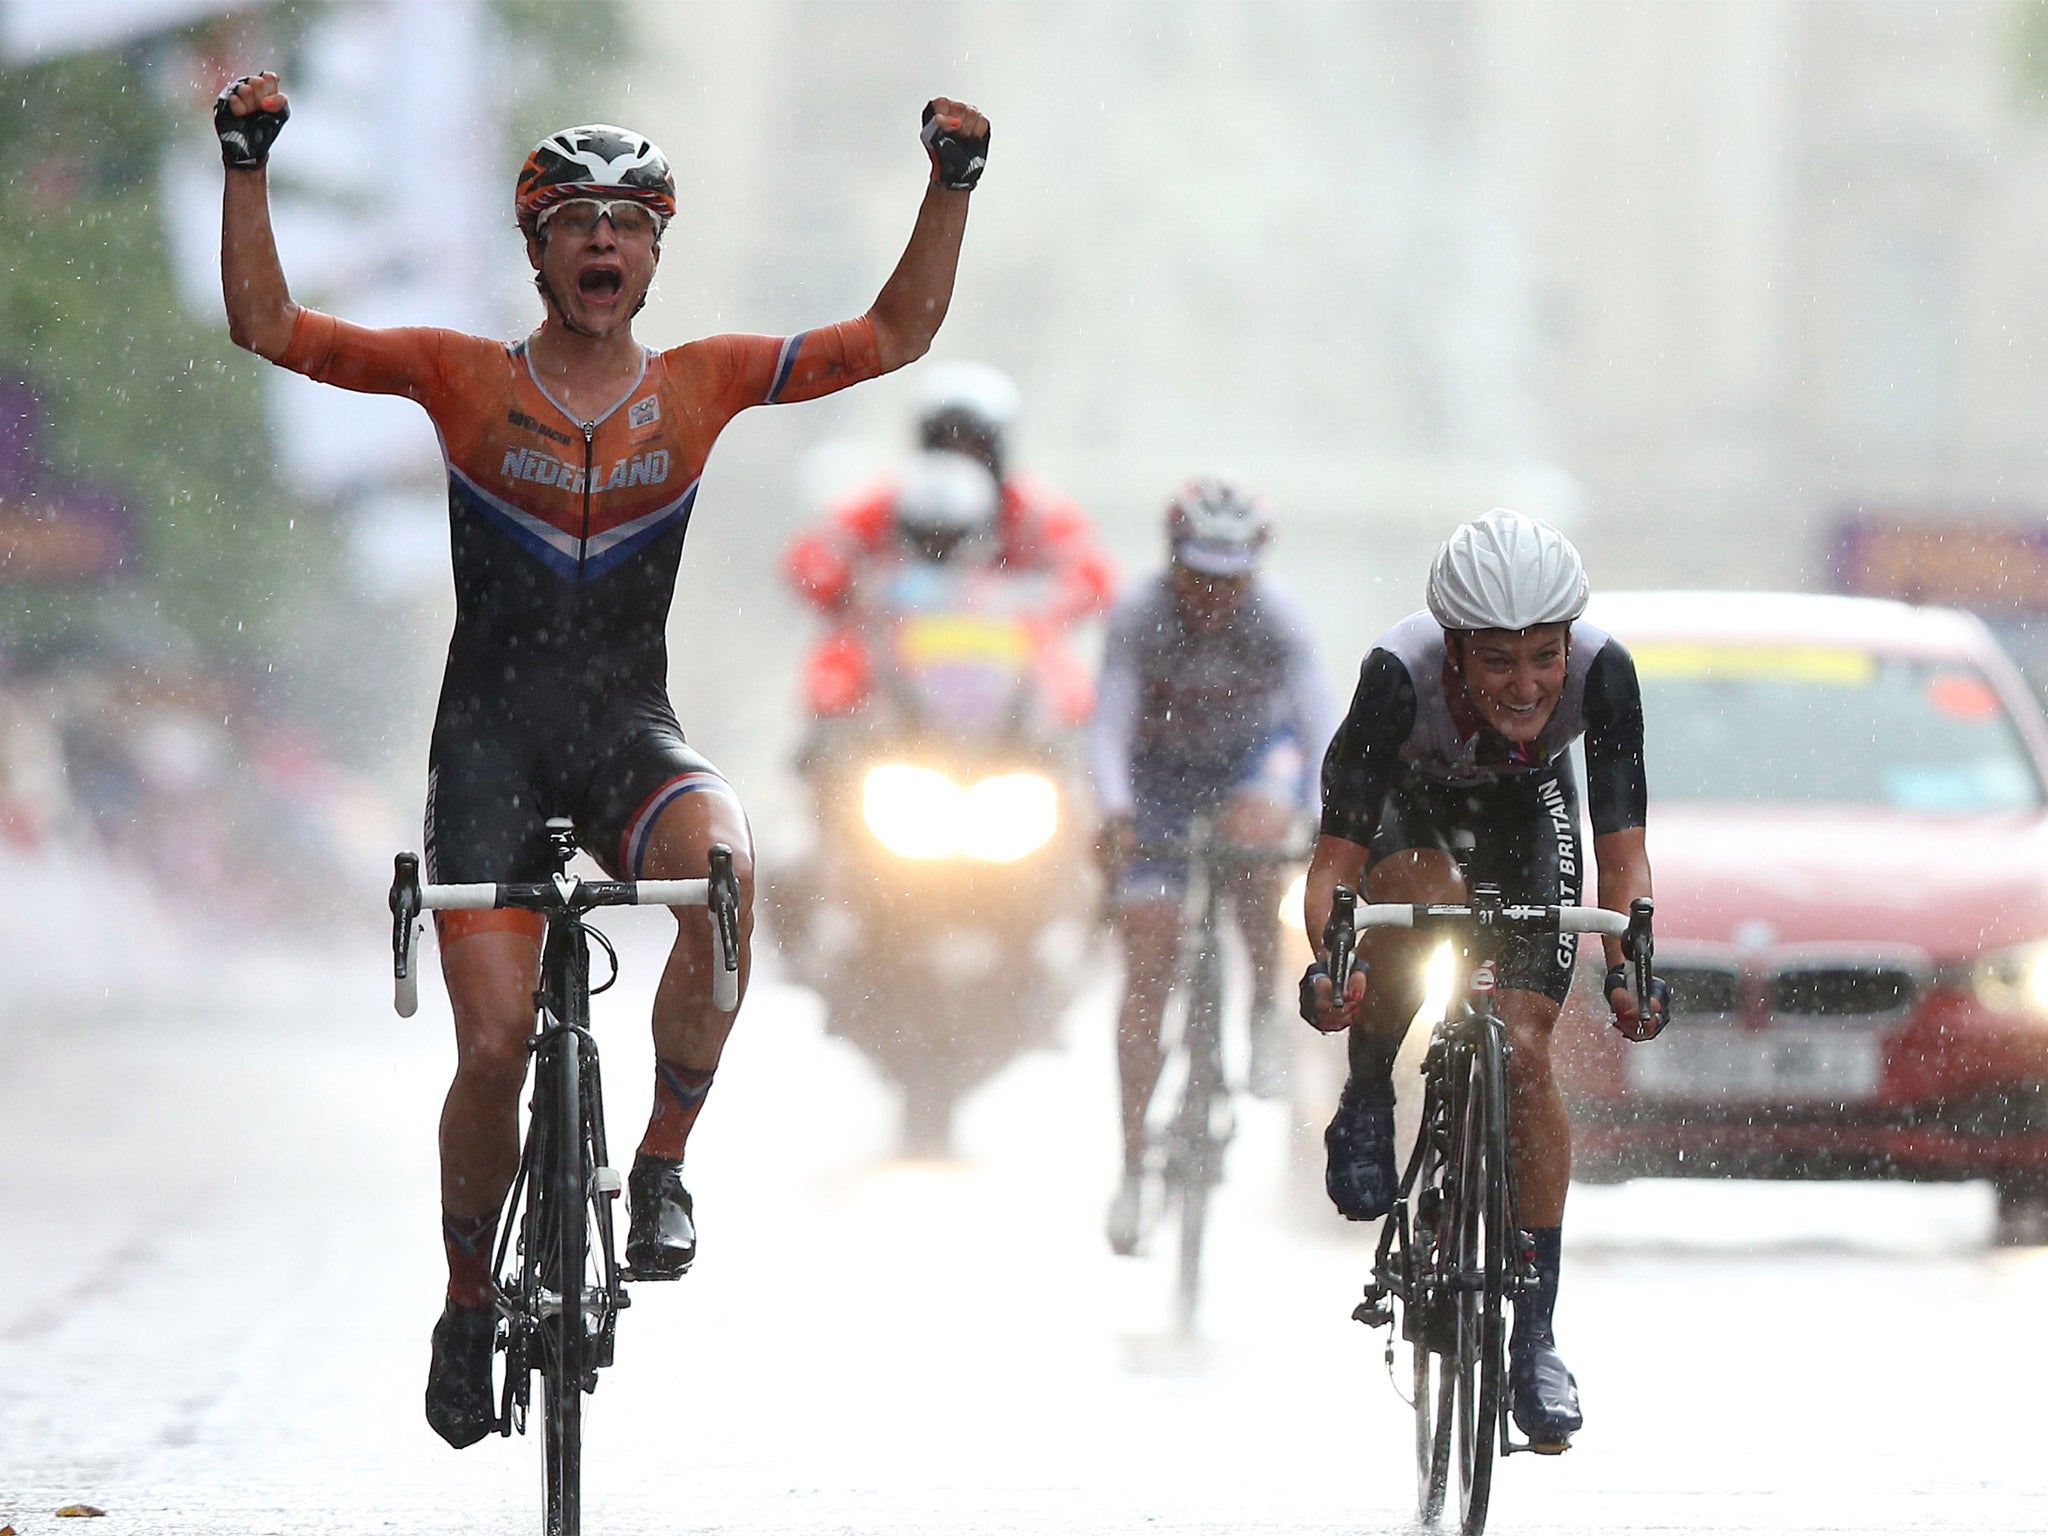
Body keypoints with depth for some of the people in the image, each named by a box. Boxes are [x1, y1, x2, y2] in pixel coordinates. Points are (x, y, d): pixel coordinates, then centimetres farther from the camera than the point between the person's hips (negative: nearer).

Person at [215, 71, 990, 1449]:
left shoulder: (699, 385, 2)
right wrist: (248, 163, -14)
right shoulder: (467, 379, -2)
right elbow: (268, 326, -5)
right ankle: (469, 1305, 17)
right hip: (490, 747, -1)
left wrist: (954, 182, -5)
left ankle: (665, 1168, -17)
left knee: (724, 867, -34)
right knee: (495, 1047, -8)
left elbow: (895, 336, 5)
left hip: (629, 738, 1)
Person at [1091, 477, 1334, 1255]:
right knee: (1146, 968, -9)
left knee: (1253, 835, -37)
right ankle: (1132, 1168, -3)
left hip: (1256, 756, 0)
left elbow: (1318, 722, -33)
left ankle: (1265, 1009, -13)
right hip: (1161, 773, 0)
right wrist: (1114, 813, -51)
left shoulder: (1276, 621, -26)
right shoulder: (1138, 618, -26)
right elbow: (1109, 726, -33)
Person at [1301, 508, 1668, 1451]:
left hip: (1523, 806, 1)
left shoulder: (1601, 673, -34)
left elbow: (1622, 847, -34)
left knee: (1523, 1052, -12)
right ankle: (1366, 1107, -9)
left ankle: (1534, 1336, -2)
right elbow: (1338, 852, -37)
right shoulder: (1401, 673, -39)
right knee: (1428, 897, -37)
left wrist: (1628, 965, -51)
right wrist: (1326, 963, -55)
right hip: (1406, 801, -1)